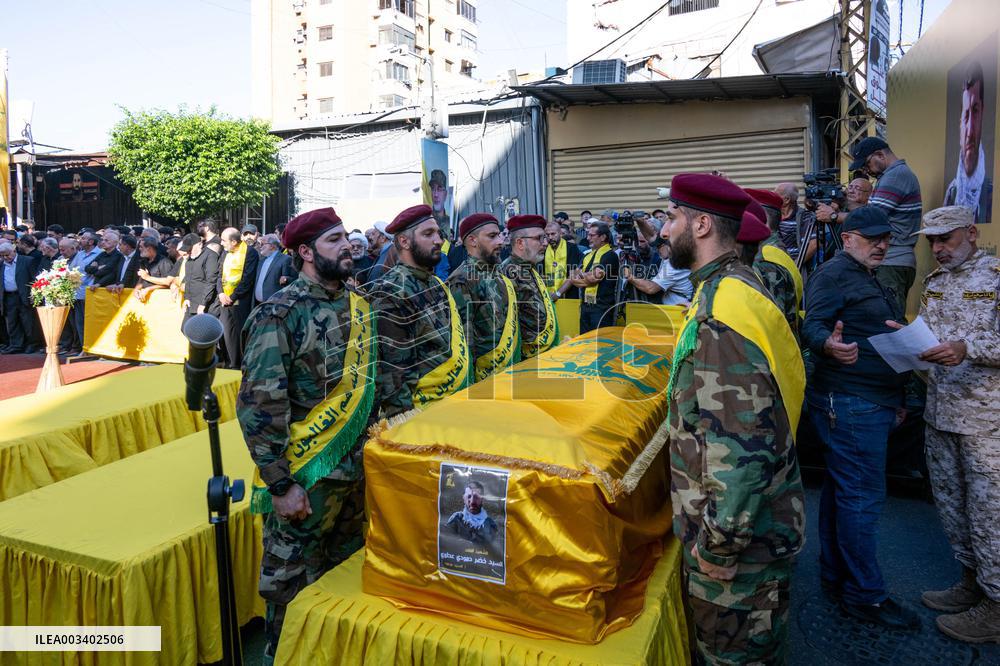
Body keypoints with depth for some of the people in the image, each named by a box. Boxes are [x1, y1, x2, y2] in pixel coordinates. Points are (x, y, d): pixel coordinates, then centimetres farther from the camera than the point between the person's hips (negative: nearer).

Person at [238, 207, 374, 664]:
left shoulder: (358, 306, 5)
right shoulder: (280, 314, -15)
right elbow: (259, 406, -17)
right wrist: (280, 484, -17)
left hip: (359, 470, 6)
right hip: (305, 477, -6)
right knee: (293, 584, 11)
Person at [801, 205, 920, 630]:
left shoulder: (870, 280, 21)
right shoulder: (833, 274, -10)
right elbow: (812, 326, -21)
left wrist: (895, 398, 18)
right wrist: (830, 345, -42)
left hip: (872, 403, 10)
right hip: (850, 404, -10)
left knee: (842, 491, 15)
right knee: (862, 497, -5)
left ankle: (835, 576, 25)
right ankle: (864, 595, 5)